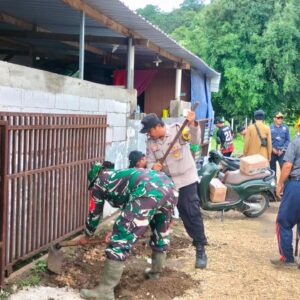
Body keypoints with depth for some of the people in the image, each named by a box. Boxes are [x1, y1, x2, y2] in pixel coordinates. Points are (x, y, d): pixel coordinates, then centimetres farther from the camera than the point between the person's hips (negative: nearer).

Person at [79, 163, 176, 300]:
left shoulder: (99, 182, 22)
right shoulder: (117, 175, 42)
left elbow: (94, 213, 32)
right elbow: (129, 210, 52)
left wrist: (87, 236, 49)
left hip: (148, 191, -8)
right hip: (167, 184, 8)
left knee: (121, 238, -2)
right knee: (160, 233, 30)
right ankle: (155, 272, 50)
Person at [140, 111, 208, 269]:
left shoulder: (177, 130, -13)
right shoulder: (150, 142, 0)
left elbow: (195, 140, -26)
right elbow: (150, 161, -1)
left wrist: (192, 124, -45)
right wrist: (153, 167, -25)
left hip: (186, 180, -5)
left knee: (191, 214, -4)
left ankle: (200, 249, 5)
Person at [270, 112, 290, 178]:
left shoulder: (285, 127, 2)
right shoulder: (270, 128, 1)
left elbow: (288, 140, 1)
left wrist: (283, 150, -8)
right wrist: (272, 148, -9)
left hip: (282, 151, -1)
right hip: (272, 151, 1)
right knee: (272, 167, 11)